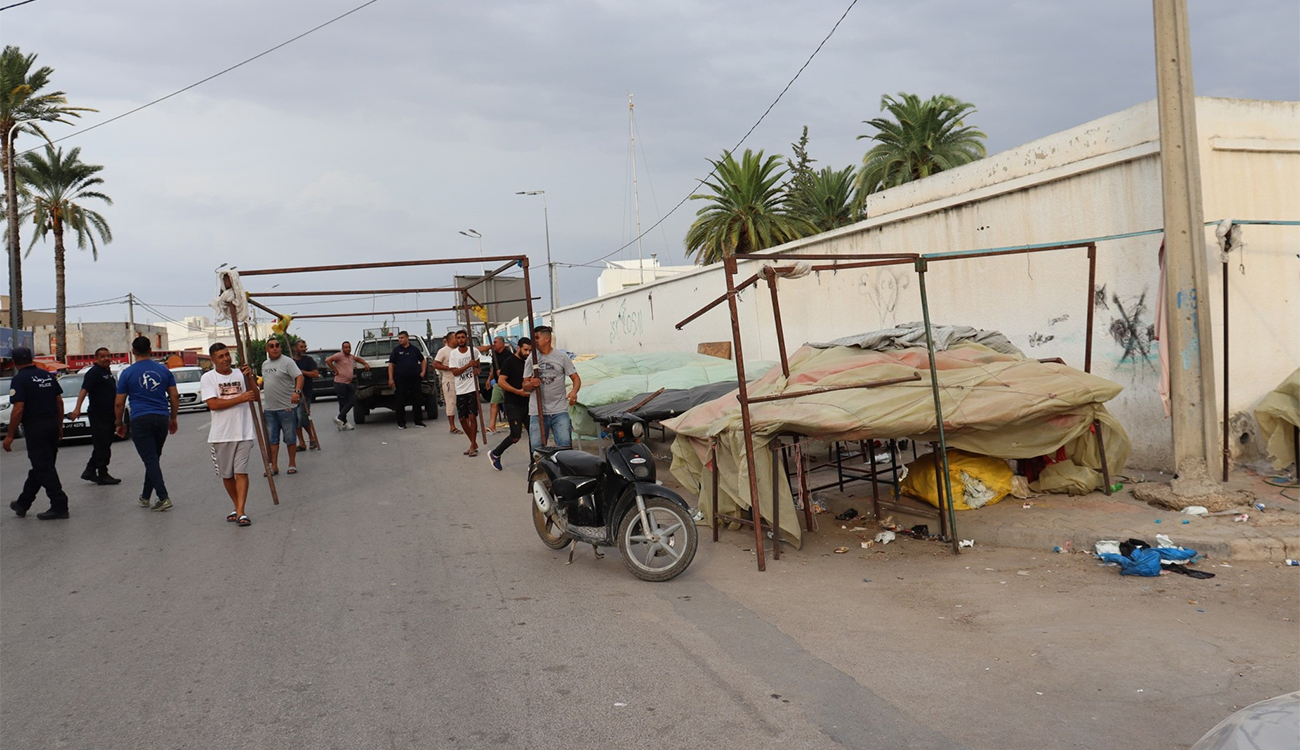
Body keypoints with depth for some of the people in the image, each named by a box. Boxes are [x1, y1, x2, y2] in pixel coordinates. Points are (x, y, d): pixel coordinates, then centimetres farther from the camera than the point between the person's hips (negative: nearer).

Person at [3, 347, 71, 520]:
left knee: (43, 468, -3)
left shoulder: (19, 379, -11)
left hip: (35, 427, -7)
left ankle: (59, 506, -5)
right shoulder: (47, 375, 9)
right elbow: (59, 401, 11)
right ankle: (23, 504, 28)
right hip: (52, 425, 7)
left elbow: (18, 409, -17)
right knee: (40, 466, 15)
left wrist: (9, 435, -12)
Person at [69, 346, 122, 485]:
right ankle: (102, 475, -3)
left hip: (109, 414, 9)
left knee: (104, 445, 13)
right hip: (98, 414, -9)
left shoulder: (108, 372, 17)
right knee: (101, 445, -6)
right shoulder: (94, 372, -10)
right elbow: (84, 390, -21)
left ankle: (90, 471, 20)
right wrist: (77, 408, -34)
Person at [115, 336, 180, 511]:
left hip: (140, 420, -3)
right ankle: (145, 496, 23)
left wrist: (119, 423, 15)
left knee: (150, 460, -3)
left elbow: (119, 403, 2)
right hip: (162, 418, 3)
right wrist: (173, 419, 18)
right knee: (154, 458, 15)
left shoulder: (127, 373, -1)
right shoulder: (163, 370, 6)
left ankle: (164, 498, -11)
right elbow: (174, 396, 8)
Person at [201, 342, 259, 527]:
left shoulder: (240, 374, 7)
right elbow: (213, 404, -13)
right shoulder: (208, 378, -1)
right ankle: (237, 507, 26)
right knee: (226, 475, 10)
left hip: (244, 432, 0)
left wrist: (249, 378, -11)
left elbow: (255, 397, 3)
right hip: (221, 434, 0)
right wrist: (240, 398, -16)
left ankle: (240, 512, -8)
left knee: (241, 472, -7)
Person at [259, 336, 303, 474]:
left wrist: (297, 391, -34)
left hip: (287, 407, -7)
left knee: (290, 437, 4)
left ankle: (292, 464, 15)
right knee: (271, 439, 8)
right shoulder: (265, 364, 14)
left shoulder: (287, 362, -8)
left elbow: (299, 376, -19)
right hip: (269, 409, 7)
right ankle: (274, 466, 14)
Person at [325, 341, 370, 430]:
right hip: (340, 383, -8)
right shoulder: (339, 356, -7)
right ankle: (344, 423, 4)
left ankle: (339, 419, 4)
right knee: (343, 403, -4)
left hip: (349, 383, 8)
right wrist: (335, 370, -15)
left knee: (352, 401, 0)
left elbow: (358, 358, 39)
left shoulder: (351, 357, 17)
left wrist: (365, 363, 23)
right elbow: (328, 360, -19)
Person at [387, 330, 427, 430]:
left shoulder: (415, 349, 9)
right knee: (400, 402, -1)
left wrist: (423, 372, 6)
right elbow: (391, 364, 2)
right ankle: (401, 423, 5)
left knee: (416, 400, 5)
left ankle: (418, 421, 13)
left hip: (414, 379, 2)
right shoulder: (396, 350, 4)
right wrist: (390, 379, -6)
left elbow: (423, 361, 21)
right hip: (400, 380, -2)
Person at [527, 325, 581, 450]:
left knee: (566, 446, -6)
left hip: (559, 411, -2)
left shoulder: (561, 357, 2)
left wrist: (574, 392, -19)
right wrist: (531, 384, -14)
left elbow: (576, 378, 2)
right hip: (537, 412, 2)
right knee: (537, 448, 3)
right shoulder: (532, 359, 8)